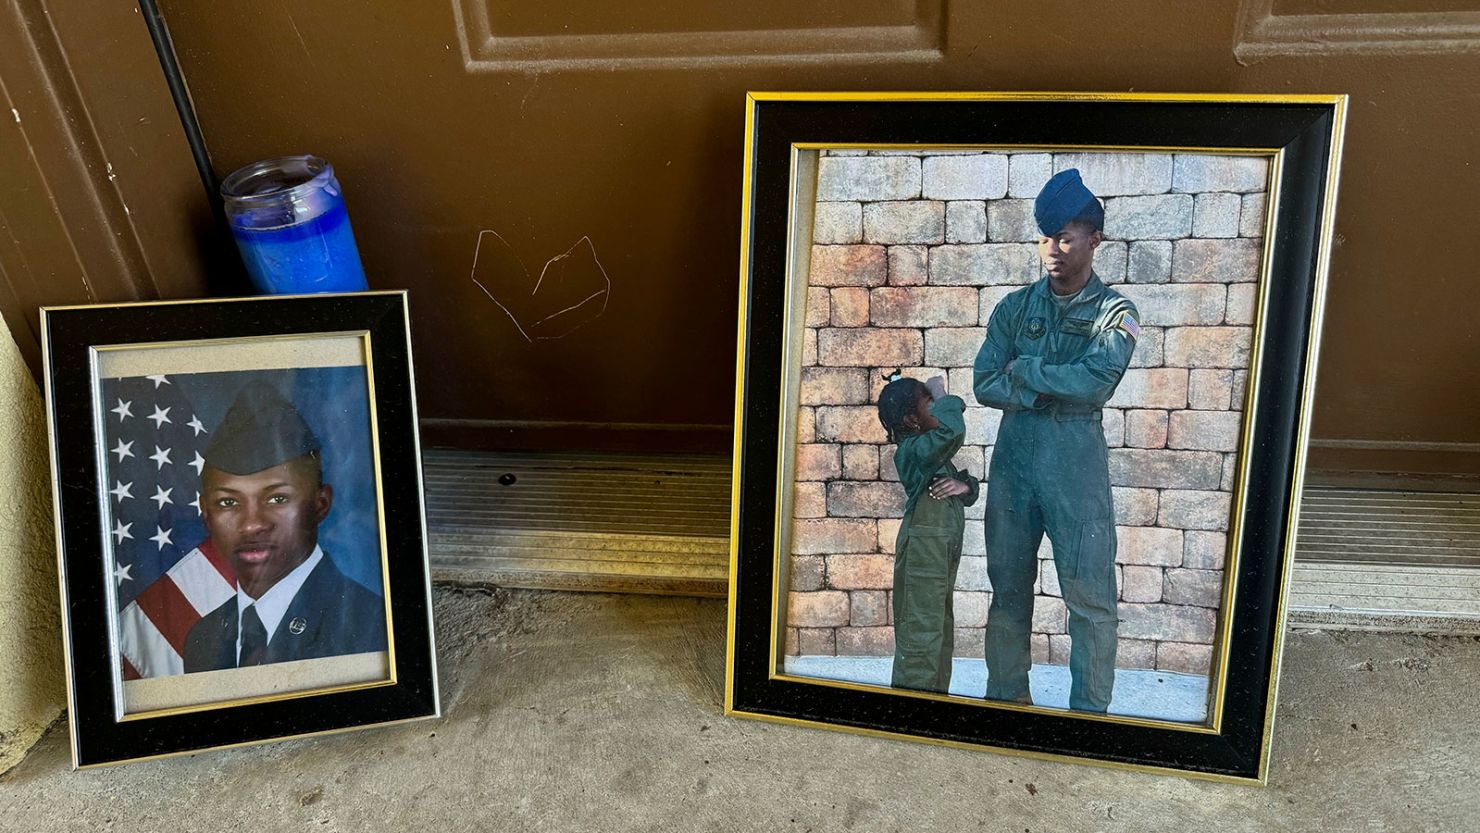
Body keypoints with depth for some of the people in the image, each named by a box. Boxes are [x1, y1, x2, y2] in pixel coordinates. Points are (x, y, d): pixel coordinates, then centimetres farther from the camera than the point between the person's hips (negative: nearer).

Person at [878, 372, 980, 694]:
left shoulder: (934, 452, 15)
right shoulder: (912, 450, -16)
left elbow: (968, 492, 19)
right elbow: (952, 430, -35)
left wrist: (964, 486, -6)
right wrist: (943, 396, -16)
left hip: (944, 555, 10)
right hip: (922, 555, -10)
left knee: (941, 631, 17)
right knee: (920, 635, -7)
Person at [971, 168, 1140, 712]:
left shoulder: (1114, 314, 1)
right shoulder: (1015, 308, 9)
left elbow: (1096, 381, -17)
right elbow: (985, 386, -1)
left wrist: (1024, 370, -8)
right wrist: (1057, 389, -12)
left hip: (1076, 460, -3)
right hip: (1013, 456, 3)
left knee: (1090, 595, -4)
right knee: (1008, 586, 10)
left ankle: (1089, 710, 6)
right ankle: (1006, 696, 23)